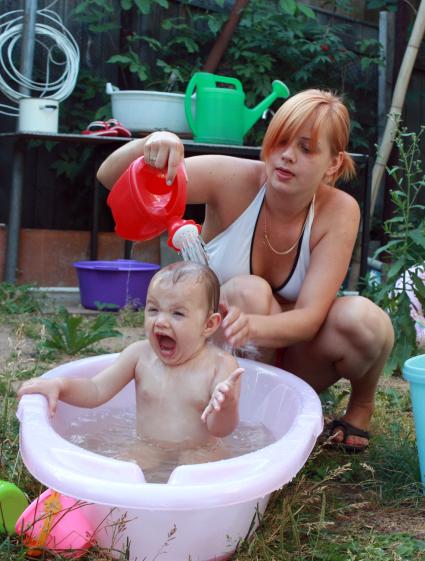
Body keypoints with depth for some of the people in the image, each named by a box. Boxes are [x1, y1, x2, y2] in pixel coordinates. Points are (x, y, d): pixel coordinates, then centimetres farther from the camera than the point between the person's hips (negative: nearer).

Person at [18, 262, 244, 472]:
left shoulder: (220, 365, -13)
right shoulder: (140, 355, -3)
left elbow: (220, 429, -15)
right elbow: (96, 391, 0)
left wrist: (227, 407, -39)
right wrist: (59, 386, -19)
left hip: (199, 453, -2)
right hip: (148, 449, 2)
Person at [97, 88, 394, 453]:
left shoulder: (339, 212, -18)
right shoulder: (233, 180, -20)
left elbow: (310, 316, -27)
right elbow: (110, 178, -23)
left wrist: (254, 326, -49)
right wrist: (148, 145, -46)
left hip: (292, 351, 2)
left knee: (363, 320, -30)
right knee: (248, 291, -34)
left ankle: (362, 403, 3)